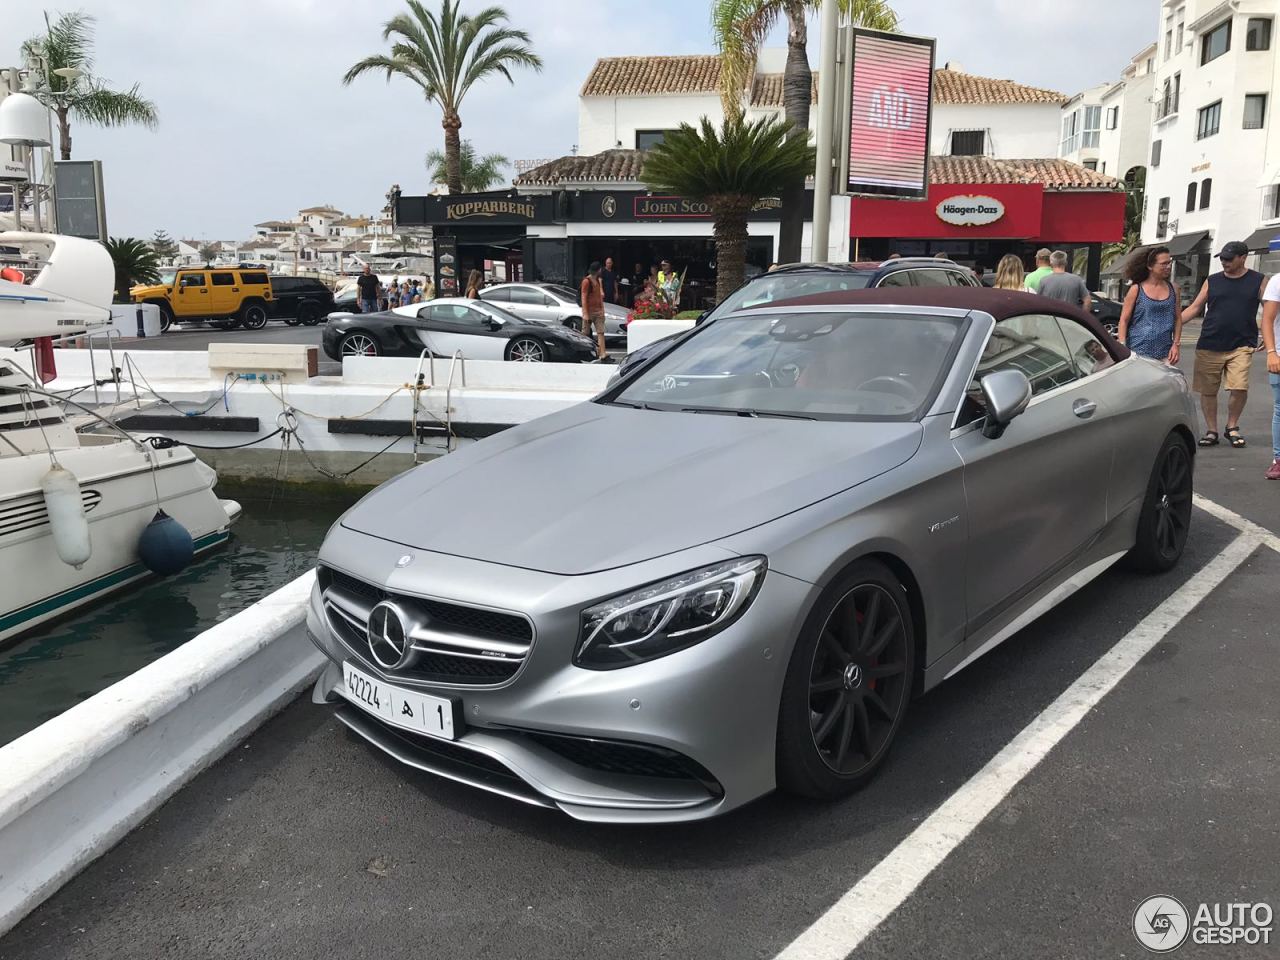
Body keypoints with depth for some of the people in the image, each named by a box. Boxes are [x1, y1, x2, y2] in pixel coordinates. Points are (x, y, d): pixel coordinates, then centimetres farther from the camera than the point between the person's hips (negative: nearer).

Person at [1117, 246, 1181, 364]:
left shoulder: (1173, 289, 11)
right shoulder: (1136, 290, 1)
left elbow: (1178, 319, 15)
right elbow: (1124, 320, 0)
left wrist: (1175, 344, 5)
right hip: (1138, 352, -3)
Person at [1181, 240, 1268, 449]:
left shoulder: (1258, 281, 6)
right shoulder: (1212, 281, 10)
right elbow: (1194, 308, 11)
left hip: (1241, 346, -2)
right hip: (1209, 346, 2)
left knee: (1239, 387, -14)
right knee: (1208, 391, 3)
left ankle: (1232, 427, 9)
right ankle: (1211, 431, 18)